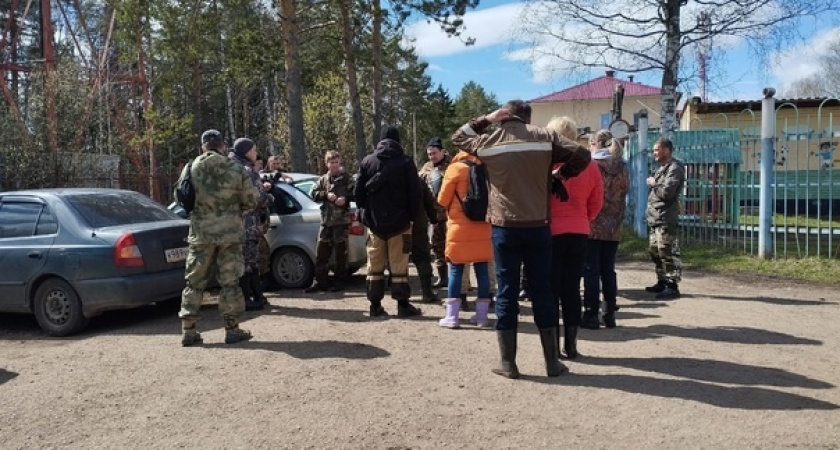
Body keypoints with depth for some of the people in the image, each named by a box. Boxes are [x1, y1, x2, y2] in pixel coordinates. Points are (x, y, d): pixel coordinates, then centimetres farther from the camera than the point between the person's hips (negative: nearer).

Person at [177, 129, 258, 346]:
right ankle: (232, 329, 9)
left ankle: (188, 330, 12)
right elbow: (251, 201, -1)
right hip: (230, 232, -1)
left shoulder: (191, 169, 0)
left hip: (200, 232, 2)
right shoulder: (236, 169, -5)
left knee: (194, 281, 10)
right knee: (230, 281, 5)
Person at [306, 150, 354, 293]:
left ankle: (339, 281, 12)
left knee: (340, 252, 2)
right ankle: (320, 281, 10)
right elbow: (314, 194, 6)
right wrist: (326, 195, -10)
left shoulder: (346, 178, 1)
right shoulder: (323, 179, 12)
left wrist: (346, 198, -19)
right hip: (326, 220, 4)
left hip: (342, 220, -4)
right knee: (321, 252, 3)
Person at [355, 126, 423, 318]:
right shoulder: (405, 162, -4)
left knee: (375, 265, 8)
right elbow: (415, 193, -6)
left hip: (374, 222, 3)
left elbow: (359, 192, 5)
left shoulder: (367, 161, 5)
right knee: (399, 266, 1)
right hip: (399, 222, -2)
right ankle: (403, 305, 3)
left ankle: (375, 305, 9)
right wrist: (411, 215, 4)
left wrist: (365, 213, 12)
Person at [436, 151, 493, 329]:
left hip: (460, 228, -3)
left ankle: (451, 316, 2)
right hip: (483, 228, 3)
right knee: (482, 270, 7)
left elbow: (442, 200, -1)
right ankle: (482, 315, 11)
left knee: (456, 270, 3)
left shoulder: (456, 168, -5)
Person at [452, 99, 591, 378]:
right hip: (538, 227, 0)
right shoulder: (544, 137, 2)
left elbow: (458, 137, 21)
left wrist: (486, 119, 13)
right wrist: (560, 175, 9)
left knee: (506, 293, 5)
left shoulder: (489, 141, 3)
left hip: (504, 228, 0)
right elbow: (582, 155, -4)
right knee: (542, 291, 8)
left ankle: (508, 363, 9)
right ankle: (552, 361, 15)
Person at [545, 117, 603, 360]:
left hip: (550, 232, -4)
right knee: (572, 289, 10)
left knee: (551, 289, 5)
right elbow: (596, 202, 8)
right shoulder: (590, 165, 1)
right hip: (579, 233, 4)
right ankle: (570, 345, 15)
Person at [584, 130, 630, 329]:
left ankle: (592, 313, 1)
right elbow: (624, 193, 12)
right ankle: (610, 314, 14)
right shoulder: (623, 167, 8)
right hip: (614, 227, 5)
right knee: (608, 270, 10)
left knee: (591, 270, 0)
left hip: (593, 225, -5)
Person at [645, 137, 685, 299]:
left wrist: (653, 184, -7)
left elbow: (667, 192, -21)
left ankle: (672, 286, -7)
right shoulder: (661, 168, 20)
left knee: (668, 254, -9)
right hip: (655, 219, 11)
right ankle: (662, 282, 25)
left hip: (666, 220, -11)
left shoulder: (674, 168, -11)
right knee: (656, 252, 15)